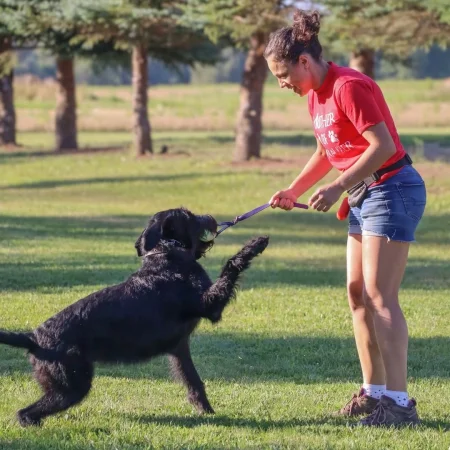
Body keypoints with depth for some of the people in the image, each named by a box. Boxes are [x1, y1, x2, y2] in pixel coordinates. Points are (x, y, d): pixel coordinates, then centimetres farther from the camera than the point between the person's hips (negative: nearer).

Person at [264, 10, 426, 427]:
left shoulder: (348, 87, -19)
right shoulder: (315, 95, 10)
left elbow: (383, 145, -24)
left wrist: (337, 188, -23)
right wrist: (293, 191, 13)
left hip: (392, 189, -10)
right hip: (364, 196, 10)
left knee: (379, 296, -13)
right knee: (357, 293, 10)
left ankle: (399, 402, -14)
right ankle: (374, 391, 17)